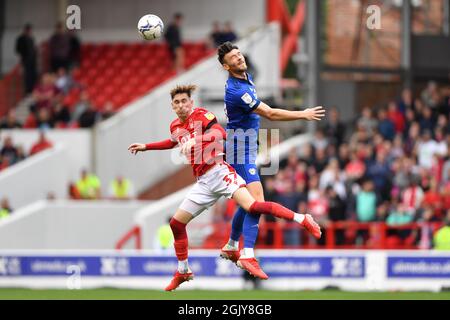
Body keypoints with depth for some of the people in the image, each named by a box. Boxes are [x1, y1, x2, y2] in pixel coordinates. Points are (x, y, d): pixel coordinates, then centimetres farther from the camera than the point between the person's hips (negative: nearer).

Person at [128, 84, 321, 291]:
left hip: (218, 172, -8)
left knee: (251, 206, -28)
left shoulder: (200, 115, -6)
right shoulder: (175, 127, 16)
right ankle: (183, 272, 22)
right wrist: (146, 147, 41)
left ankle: (302, 219, -21)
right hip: (203, 183, 8)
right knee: (177, 223, 6)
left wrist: (195, 140, -33)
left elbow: (220, 133, -23)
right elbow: (173, 142, 41)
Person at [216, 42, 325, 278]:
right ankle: (248, 256, -28)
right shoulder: (236, 91, -25)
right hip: (240, 151, -10)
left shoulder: (247, 77, 7)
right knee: (256, 201, -21)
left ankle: (231, 247, 34)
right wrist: (303, 115, -17)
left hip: (247, 149, 10)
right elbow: (270, 114, -24)